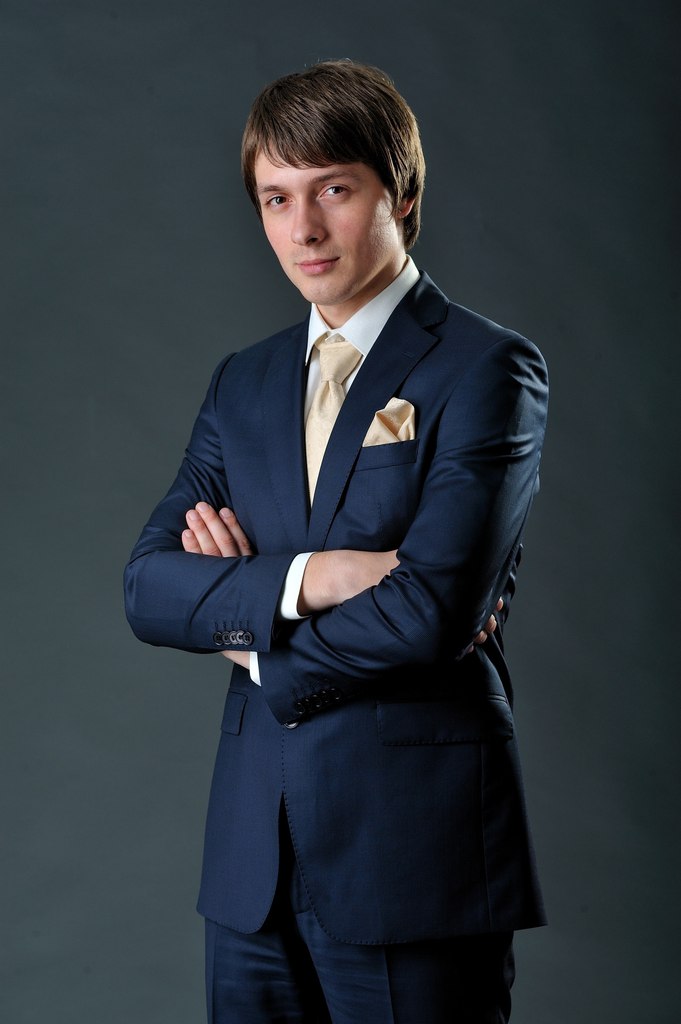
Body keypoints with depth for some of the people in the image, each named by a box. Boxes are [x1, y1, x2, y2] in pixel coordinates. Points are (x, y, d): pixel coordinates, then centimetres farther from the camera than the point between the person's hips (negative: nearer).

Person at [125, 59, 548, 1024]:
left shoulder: (487, 369, -7)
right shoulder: (244, 382, 12)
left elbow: (430, 609, -18)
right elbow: (148, 587, 2)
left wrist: (253, 639, -4)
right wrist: (300, 580, -15)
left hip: (414, 850, -5)